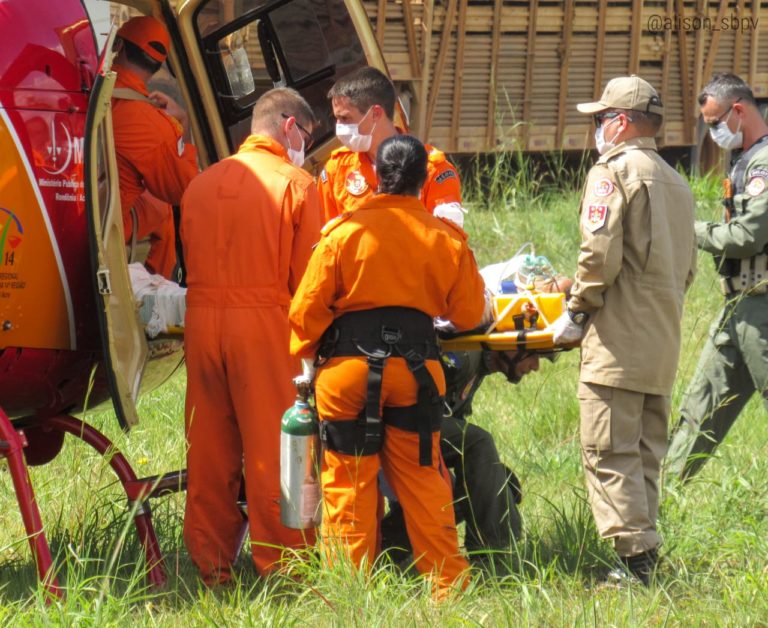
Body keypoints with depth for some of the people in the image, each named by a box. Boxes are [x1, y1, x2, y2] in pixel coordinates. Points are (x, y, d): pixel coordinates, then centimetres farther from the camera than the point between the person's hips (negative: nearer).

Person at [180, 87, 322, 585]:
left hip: (202, 320, 5)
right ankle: (282, 568, 2)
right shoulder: (296, 184, -4)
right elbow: (307, 276, -4)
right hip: (265, 322, -5)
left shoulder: (203, 183, 11)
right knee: (274, 450, 1)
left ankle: (211, 566, 15)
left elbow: (190, 259, 15)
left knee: (209, 450, 10)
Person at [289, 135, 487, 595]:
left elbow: (308, 308, -3)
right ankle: (448, 584, 12)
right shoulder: (446, 238, 1)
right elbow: (469, 314, 7)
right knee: (423, 481, 10)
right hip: (417, 368, 2)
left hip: (349, 368, -2)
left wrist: (303, 357, 13)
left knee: (348, 484, 4)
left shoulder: (343, 231, -4)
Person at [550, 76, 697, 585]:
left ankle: (636, 556, -15)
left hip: (619, 338, -8)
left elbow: (600, 255, -16)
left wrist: (576, 313, -6)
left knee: (609, 453, -8)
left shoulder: (614, 171, -8)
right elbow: (687, 268, 21)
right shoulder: (676, 183, 18)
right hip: (664, 342, 9)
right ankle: (645, 552, 12)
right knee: (645, 452, 12)